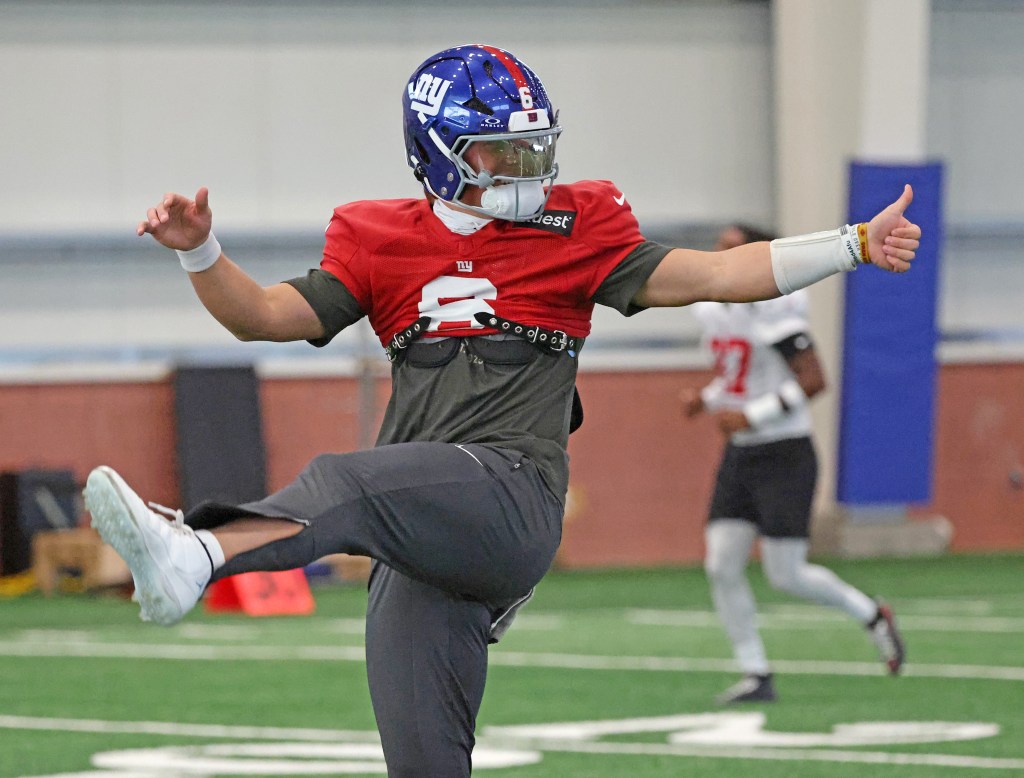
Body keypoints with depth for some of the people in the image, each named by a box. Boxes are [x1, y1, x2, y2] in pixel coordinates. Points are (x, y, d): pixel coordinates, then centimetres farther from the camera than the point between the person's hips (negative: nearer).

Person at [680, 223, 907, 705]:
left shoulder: (772, 313, -18)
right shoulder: (713, 310, 8)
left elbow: (813, 380, -21)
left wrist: (750, 416, -23)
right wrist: (704, 399, 2)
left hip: (785, 454, -8)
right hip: (740, 454, 8)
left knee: (786, 575, -5)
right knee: (721, 566, -2)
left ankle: (872, 615, 21)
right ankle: (755, 675, 7)